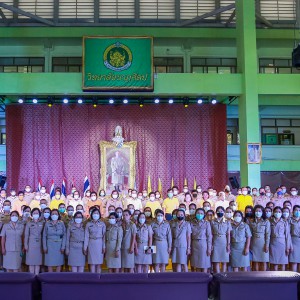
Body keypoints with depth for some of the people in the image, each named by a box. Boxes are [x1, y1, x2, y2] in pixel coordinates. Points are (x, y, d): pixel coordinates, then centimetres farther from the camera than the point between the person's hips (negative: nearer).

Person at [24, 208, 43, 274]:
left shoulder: (41, 223, 8)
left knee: (38, 262, 3)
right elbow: (26, 235, 0)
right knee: (31, 262, -1)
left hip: (39, 244, 2)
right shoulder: (29, 223, 2)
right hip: (31, 244, -2)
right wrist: (26, 245, -6)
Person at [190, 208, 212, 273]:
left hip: (203, 244, -2)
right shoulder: (192, 223, 6)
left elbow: (209, 236, -3)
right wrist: (189, 247, 0)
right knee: (197, 265, 6)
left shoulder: (206, 223, 0)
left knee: (204, 265, 0)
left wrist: (209, 248, -8)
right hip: (195, 245, 3)